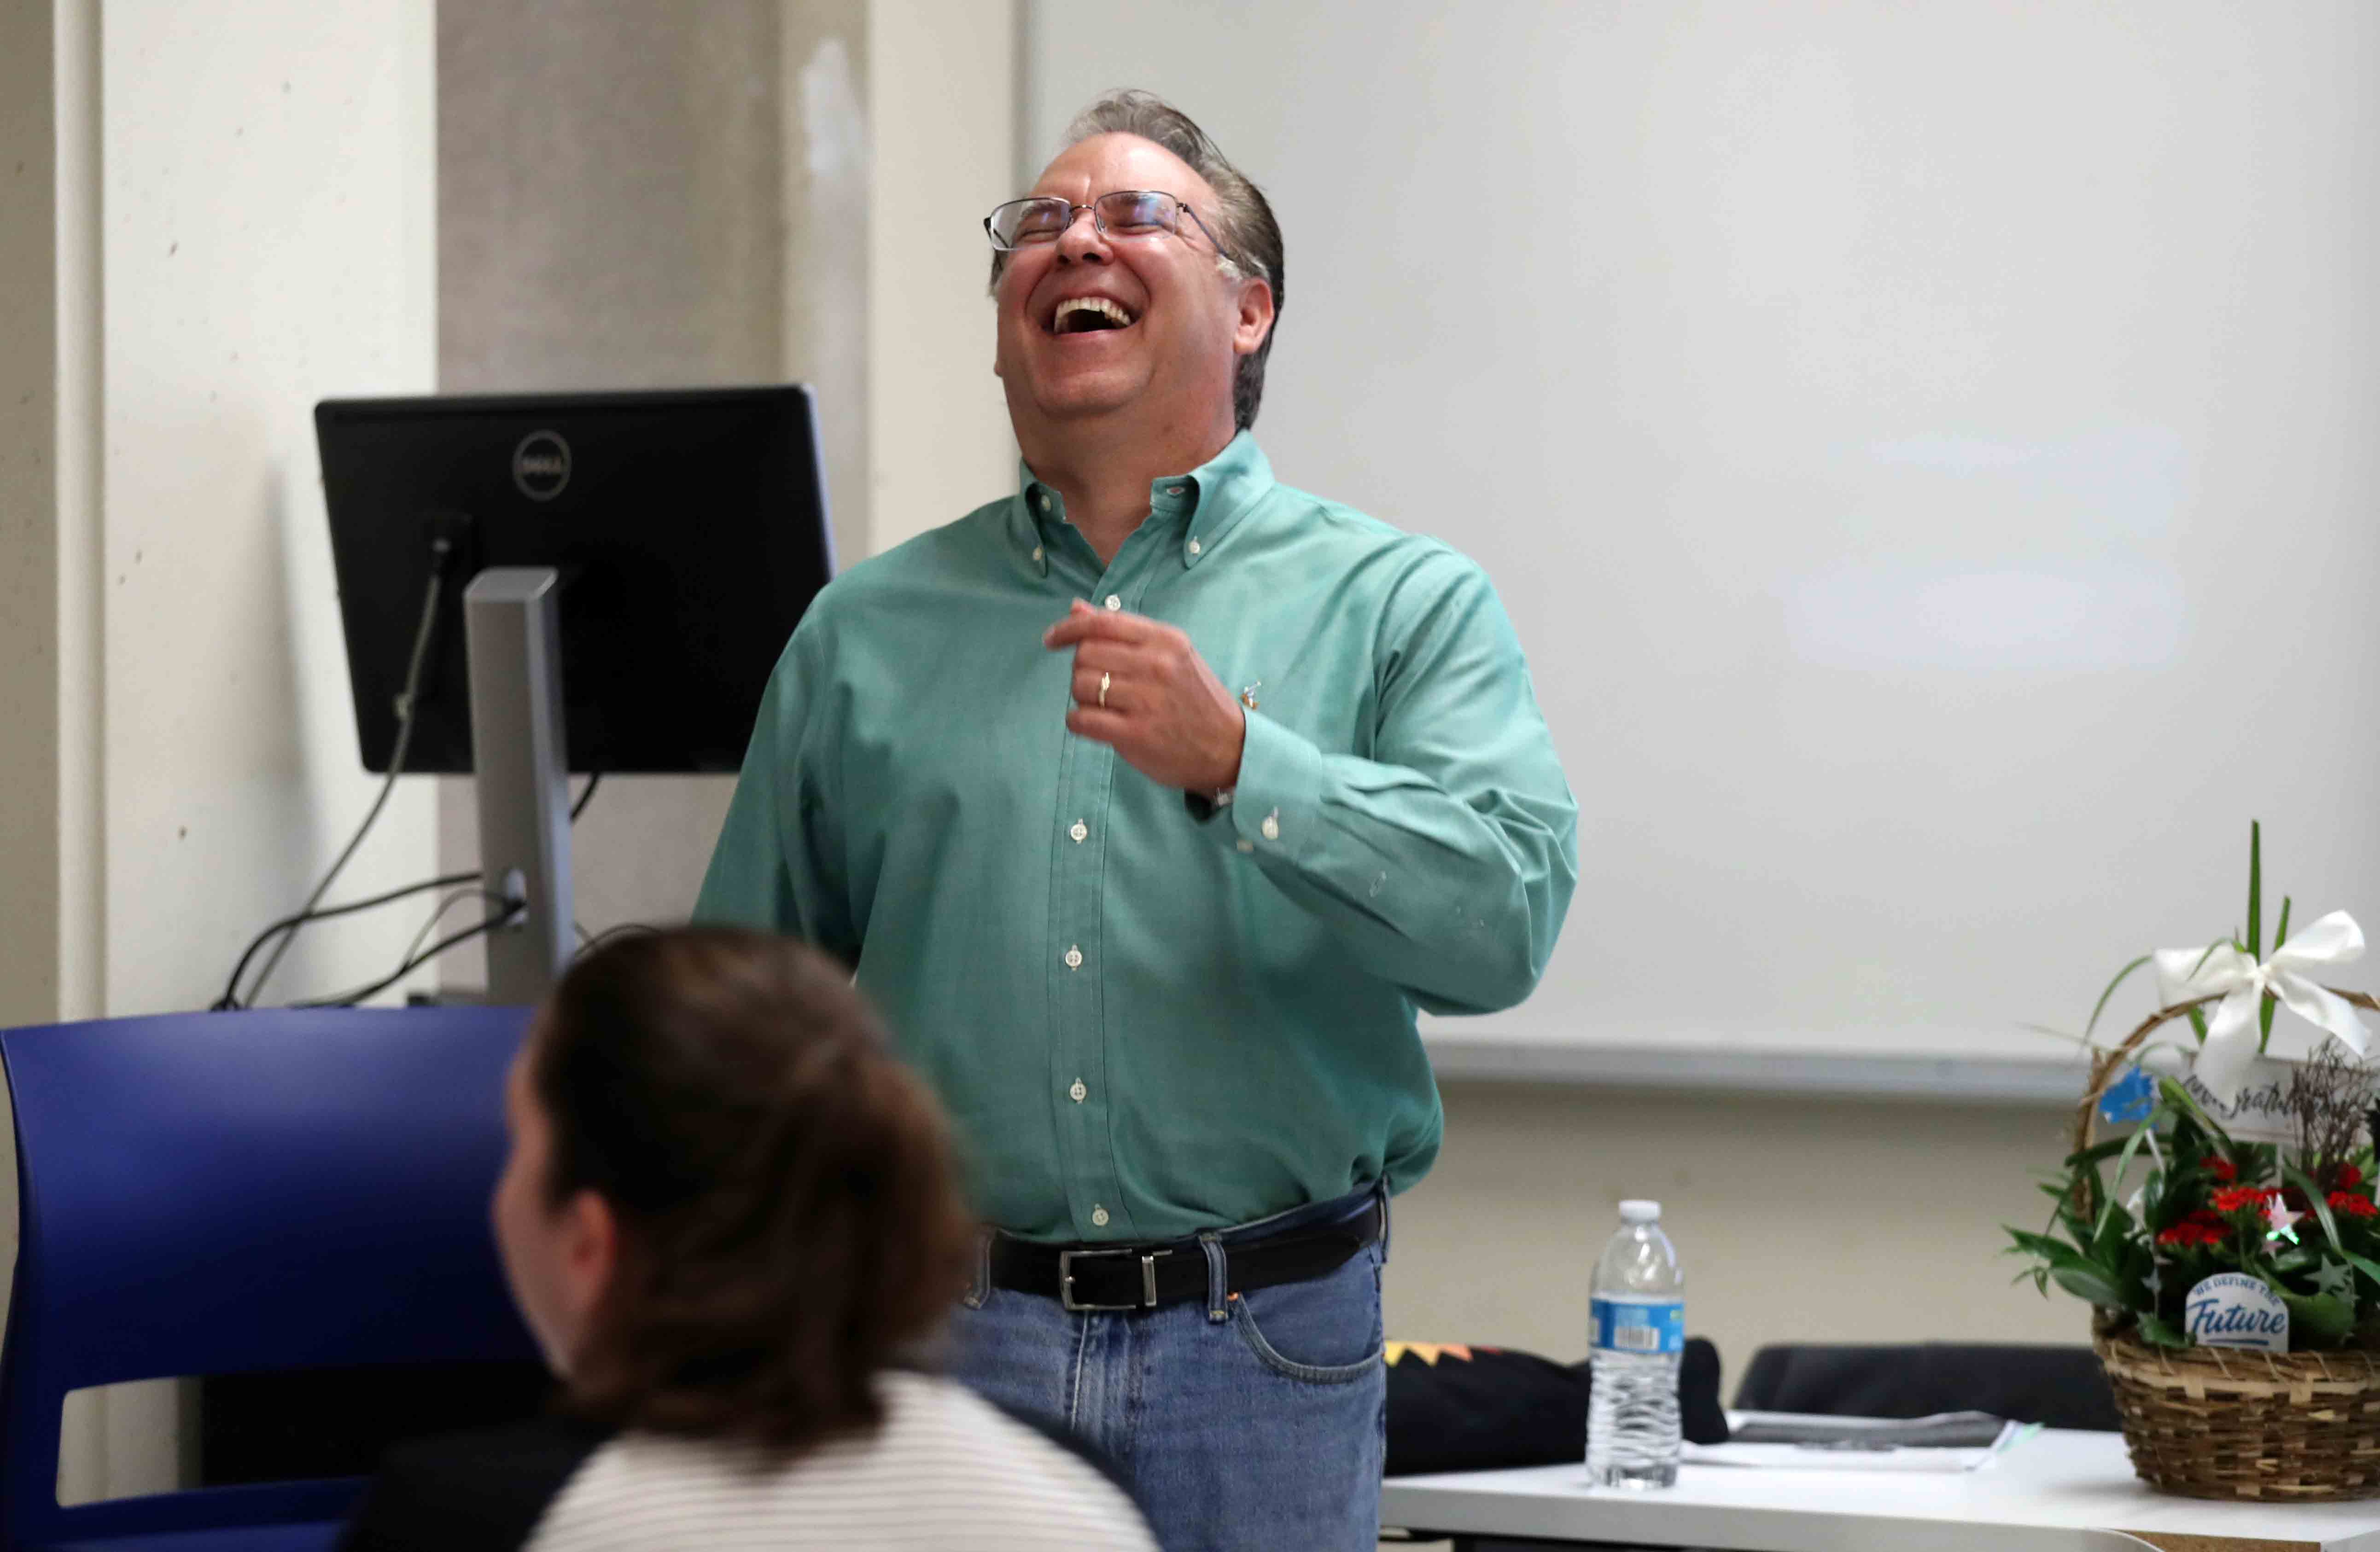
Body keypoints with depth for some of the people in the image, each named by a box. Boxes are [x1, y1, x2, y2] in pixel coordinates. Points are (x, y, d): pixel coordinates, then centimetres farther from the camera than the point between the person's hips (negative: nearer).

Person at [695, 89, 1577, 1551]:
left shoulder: (1401, 604, 3)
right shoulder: (867, 634, 11)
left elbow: (1508, 918, -12)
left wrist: (1236, 765, -23)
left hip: (1264, 1364, -1)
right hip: (937, 1336, 2)